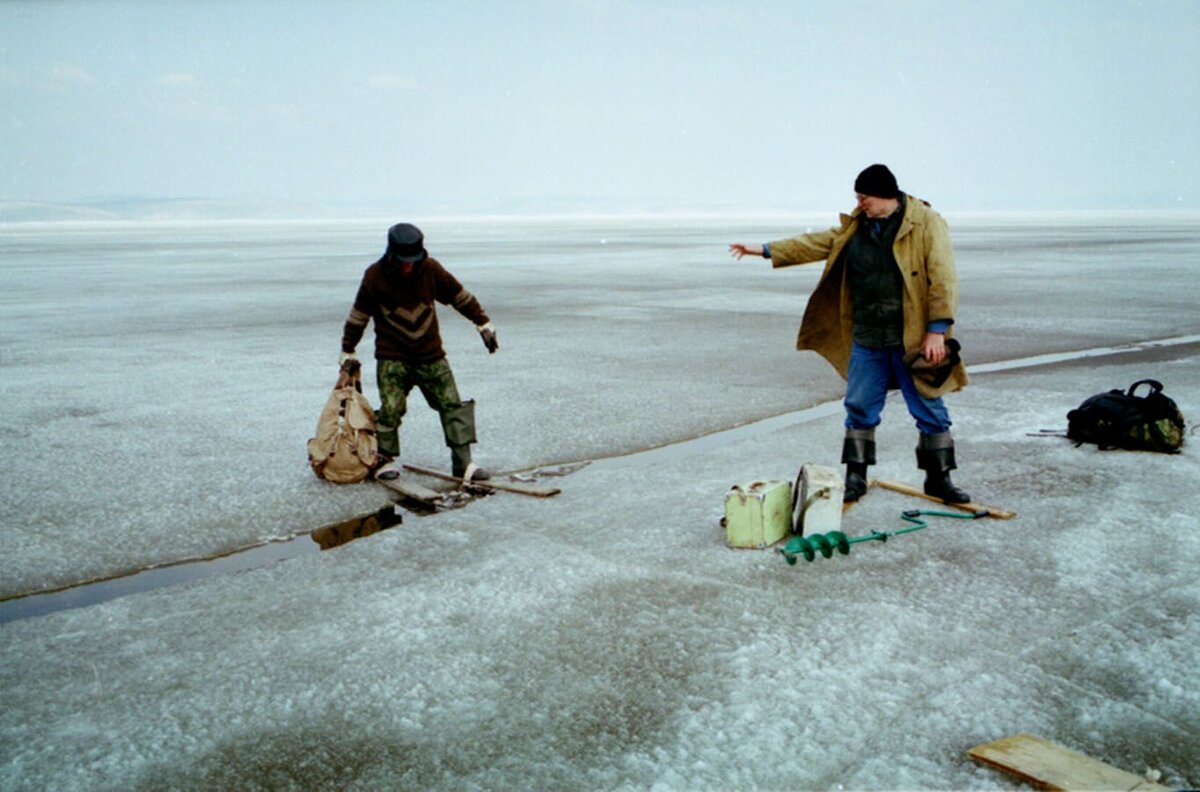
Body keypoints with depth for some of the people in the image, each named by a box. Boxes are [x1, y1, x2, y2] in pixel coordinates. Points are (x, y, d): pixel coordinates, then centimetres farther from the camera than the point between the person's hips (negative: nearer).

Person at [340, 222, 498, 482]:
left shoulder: (430, 269, -4)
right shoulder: (375, 276, -6)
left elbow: (459, 296, 9)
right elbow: (359, 315, 5)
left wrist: (483, 323, 11)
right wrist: (348, 351, 10)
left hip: (431, 355, 2)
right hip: (392, 356, -2)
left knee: (453, 405, -3)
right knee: (390, 409, -8)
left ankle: (463, 463, 2)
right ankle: (387, 459, 14)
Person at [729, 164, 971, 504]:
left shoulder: (926, 224, -9)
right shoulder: (857, 225, 10)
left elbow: (943, 280, -14)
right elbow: (817, 244, 16)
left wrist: (937, 330, -19)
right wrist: (766, 250, 14)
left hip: (913, 340, -5)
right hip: (867, 338, 5)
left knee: (930, 412, 5)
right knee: (860, 408, 9)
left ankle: (938, 479, 19)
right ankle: (855, 477, 21)